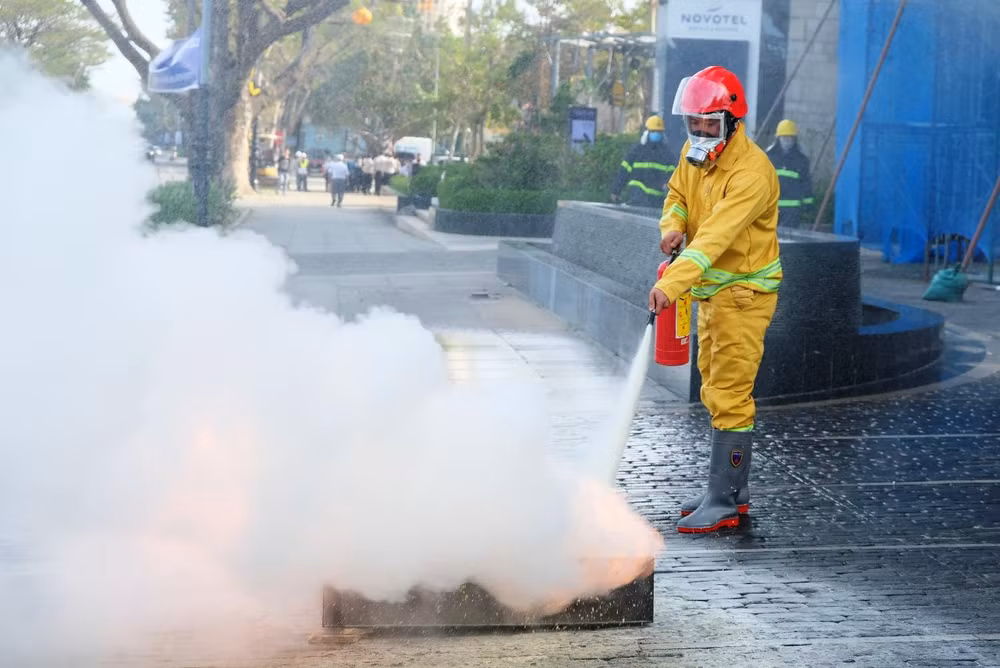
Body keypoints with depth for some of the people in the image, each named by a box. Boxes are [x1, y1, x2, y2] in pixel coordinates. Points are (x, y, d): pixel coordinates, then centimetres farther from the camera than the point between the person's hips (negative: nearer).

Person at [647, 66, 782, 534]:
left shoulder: (751, 172, -25)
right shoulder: (695, 153, 2)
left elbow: (716, 236, -35)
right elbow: (678, 193, 18)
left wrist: (672, 284, -45)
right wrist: (672, 224, -7)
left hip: (744, 291, -9)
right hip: (711, 289, 9)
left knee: (729, 397, -10)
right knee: (716, 391, 16)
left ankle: (723, 503, -6)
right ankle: (733, 489, 26)